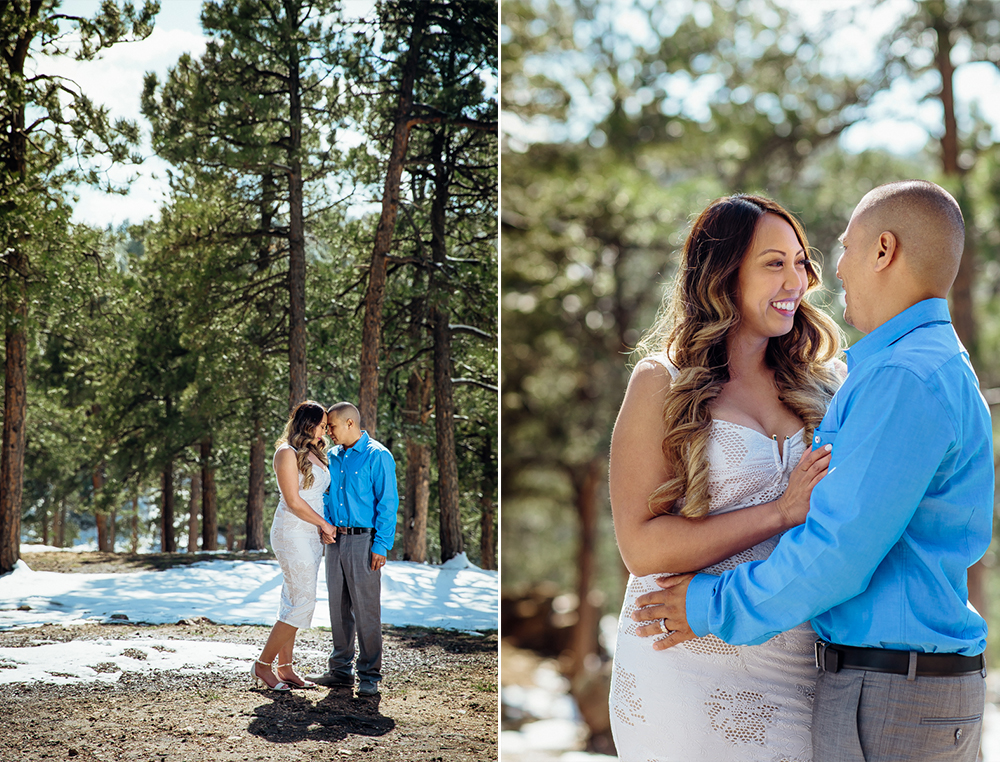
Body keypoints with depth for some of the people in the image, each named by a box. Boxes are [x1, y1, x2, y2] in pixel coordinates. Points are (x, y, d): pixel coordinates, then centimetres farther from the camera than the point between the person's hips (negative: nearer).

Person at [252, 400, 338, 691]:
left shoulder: (314, 453, 15)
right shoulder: (287, 453, -11)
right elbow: (293, 501, -15)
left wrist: (323, 526, 4)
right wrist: (325, 524, -7)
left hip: (312, 534, 9)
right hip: (292, 533, -9)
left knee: (292, 602, 9)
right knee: (303, 602, -10)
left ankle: (284, 668, 13)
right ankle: (262, 665, -3)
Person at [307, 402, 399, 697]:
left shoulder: (377, 456, -7)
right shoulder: (332, 457, 13)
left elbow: (388, 503, -10)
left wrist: (381, 546, -14)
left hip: (363, 541, -7)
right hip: (335, 539, 7)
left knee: (366, 610, -4)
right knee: (338, 607, 10)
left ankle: (369, 676, 1)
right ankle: (341, 670, 18)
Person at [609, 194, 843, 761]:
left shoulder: (813, 384, 10)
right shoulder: (664, 383, -4)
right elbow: (642, 546, -12)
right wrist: (782, 512, -16)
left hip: (798, 667, 4)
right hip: (690, 666, -4)